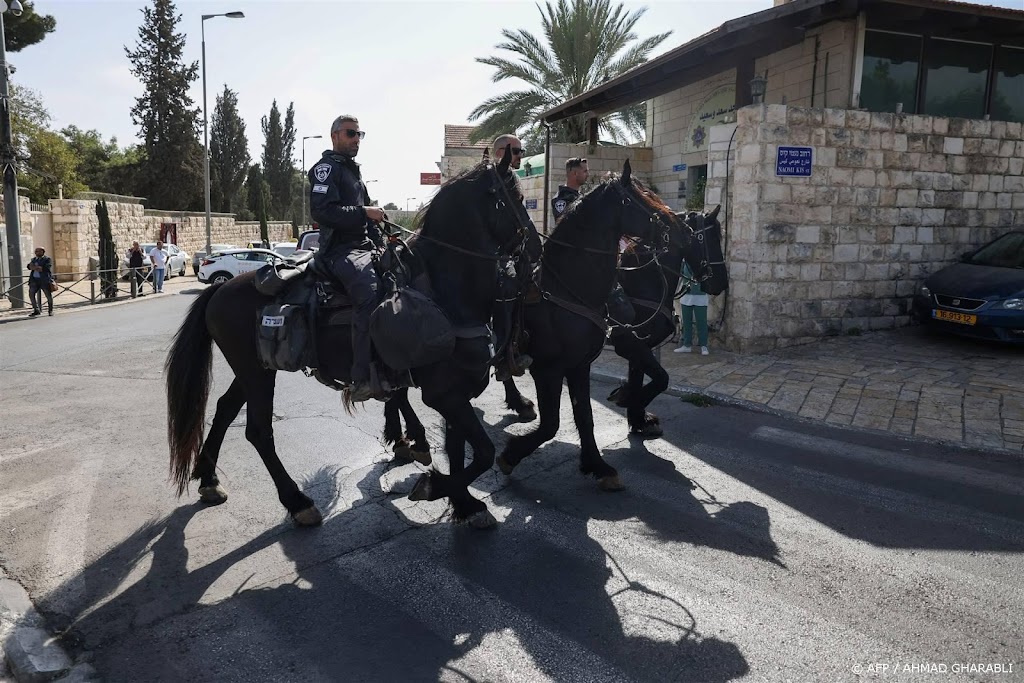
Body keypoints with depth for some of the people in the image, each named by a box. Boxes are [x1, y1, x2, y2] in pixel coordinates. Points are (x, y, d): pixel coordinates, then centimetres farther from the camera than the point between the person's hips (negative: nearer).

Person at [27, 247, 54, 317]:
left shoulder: (47, 259, 2)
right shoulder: (34, 259, 21)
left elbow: (47, 268, -13)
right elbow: (29, 266, 8)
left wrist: (35, 267, -9)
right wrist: (38, 268, -13)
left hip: (44, 280, -5)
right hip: (34, 280, 5)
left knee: (48, 295, 1)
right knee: (31, 294, -7)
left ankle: (50, 310, 18)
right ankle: (36, 310, -2)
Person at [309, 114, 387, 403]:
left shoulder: (353, 170, 26)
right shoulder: (327, 167, -2)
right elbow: (322, 211, -17)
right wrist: (364, 212, -20)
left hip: (363, 246, 10)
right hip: (340, 250, -10)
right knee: (371, 294, -33)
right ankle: (362, 381, -36)